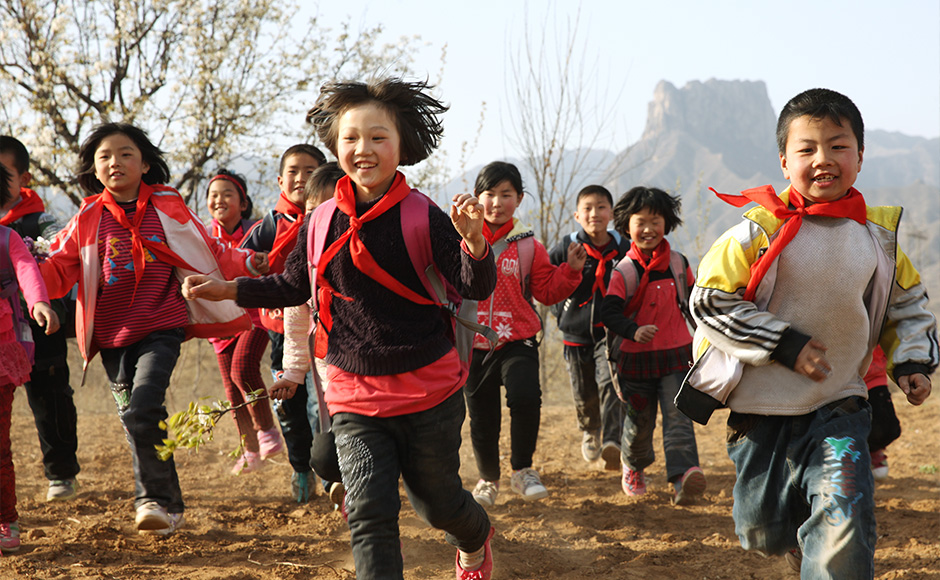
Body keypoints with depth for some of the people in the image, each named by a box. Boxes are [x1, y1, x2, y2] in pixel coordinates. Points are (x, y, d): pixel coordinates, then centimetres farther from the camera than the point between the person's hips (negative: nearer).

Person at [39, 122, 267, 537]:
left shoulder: (169, 208, 4)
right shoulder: (88, 219, 7)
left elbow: (209, 255, 9)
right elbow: (59, 270, 8)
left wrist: (245, 262, -7)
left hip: (161, 328, -3)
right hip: (112, 335, 3)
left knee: (141, 412, -21)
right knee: (136, 423, 8)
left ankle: (154, 499, -7)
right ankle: (168, 508, 23)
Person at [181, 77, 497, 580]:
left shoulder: (422, 217, -10)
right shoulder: (322, 223, 0)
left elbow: (476, 289, -14)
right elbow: (294, 286, 16)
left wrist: (473, 241, -34)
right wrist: (228, 290, 7)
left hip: (430, 391, -2)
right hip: (354, 395, 2)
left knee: (437, 501, 16)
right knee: (369, 513, -9)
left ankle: (475, 539, 50)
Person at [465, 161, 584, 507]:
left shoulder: (528, 246, 4)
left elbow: (547, 291, 8)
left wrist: (571, 270, -7)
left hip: (518, 340, -1)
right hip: (473, 344, 1)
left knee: (525, 396, -25)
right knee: (481, 419, 9)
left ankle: (522, 470, -4)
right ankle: (488, 479, 34)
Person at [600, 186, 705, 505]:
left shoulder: (678, 264, 4)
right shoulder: (624, 271, -8)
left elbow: (693, 304, 17)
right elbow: (609, 312, -18)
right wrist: (633, 331, -34)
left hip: (676, 355, 1)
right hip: (636, 357, -1)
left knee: (678, 416, -15)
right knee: (639, 421, 12)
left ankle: (683, 475, -28)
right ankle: (633, 466, 40)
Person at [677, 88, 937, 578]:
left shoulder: (879, 237, 2)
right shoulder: (763, 230, -11)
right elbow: (709, 301, -11)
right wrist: (785, 345, -16)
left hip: (838, 410, 1)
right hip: (760, 411, -1)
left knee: (845, 529, -20)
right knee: (765, 533, 13)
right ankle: (801, 536, 47)